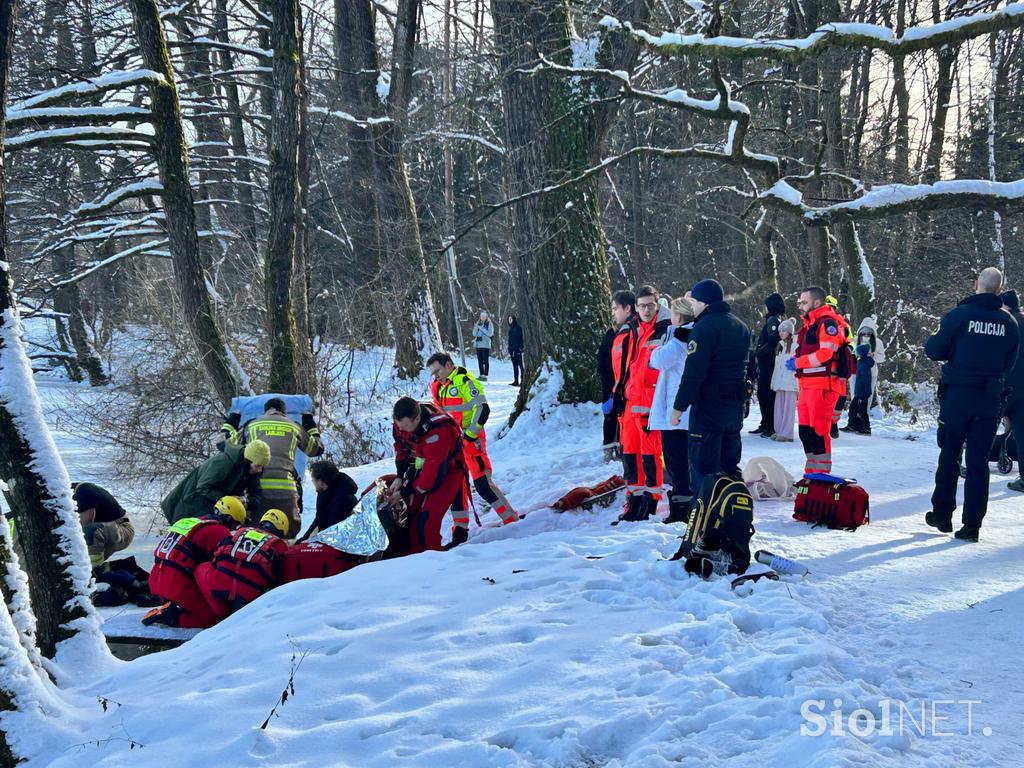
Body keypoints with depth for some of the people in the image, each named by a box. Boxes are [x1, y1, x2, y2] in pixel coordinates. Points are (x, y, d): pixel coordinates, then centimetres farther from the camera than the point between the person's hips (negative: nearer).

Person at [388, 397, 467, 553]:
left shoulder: (437, 433, -37)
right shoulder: (403, 420, -15)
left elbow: (434, 472, -31)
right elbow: (400, 448, 5)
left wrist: (404, 493, -23)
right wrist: (399, 477, -5)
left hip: (447, 471, -7)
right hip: (422, 468, 7)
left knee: (426, 520, -19)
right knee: (411, 514, 0)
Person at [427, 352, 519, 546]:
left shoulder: (465, 381, -10)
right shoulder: (439, 388, 16)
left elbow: (482, 409, -18)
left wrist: (470, 434, -21)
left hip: (471, 440, -8)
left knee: (482, 483, -14)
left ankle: (512, 520, -5)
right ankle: (460, 529, 17)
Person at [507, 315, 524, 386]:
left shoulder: (518, 328, -5)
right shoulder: (510, 329, 17)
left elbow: (520, 338, -10)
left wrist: (520, 348, -17)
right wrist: (509, 350, 16)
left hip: (517, 349, -7)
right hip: (512, 350, 7)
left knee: (520, 365, -7)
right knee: (515, 366, 7)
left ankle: (522, 380, -6)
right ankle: (516, 381, 7)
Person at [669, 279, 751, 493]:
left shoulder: (704, 327, -15)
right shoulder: (741, 327, 14)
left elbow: (693, 373, -19)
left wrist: (679, 406, -14)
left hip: (708, 406, -8)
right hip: (735, 407, 8)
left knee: (703, 467, -4)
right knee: (730, 464, 17)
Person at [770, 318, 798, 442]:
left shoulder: (795, 344, -5)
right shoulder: (780, 345, 18)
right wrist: (774, 379, 15)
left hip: (790, 380, -8)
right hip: (779, 380, 8)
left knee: (788, 407, -6)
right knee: (779, 406, 8)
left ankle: (786, 433, -7)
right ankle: (779, 431, 13)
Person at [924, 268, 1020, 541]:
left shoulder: (959, 315, -9)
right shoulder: (1009, 323, 1)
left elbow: (934, 350, -6)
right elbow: (1009, 364, 9)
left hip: (957, 395, -2)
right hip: (990, 398, 2)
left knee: (949, 456, 13)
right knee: (979, 461, 5)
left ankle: (942, 514, 18)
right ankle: (971, 525, 5)